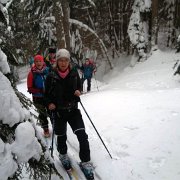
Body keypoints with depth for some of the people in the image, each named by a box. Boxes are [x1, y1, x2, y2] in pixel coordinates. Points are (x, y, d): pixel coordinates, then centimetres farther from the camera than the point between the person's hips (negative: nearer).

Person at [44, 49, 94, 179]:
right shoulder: (51, 76, -9)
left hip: (73, 109, 1)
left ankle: (85, 162, 7)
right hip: (59, 111, 0)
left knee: (82, 135, -11)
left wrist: (78, 92, -11)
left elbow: (79, 86, 11)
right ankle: (63, 155, 46)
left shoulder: (74, 73, -5)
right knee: (61, 136, 16)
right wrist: (49, 103, -17)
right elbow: (47, 94, 1)